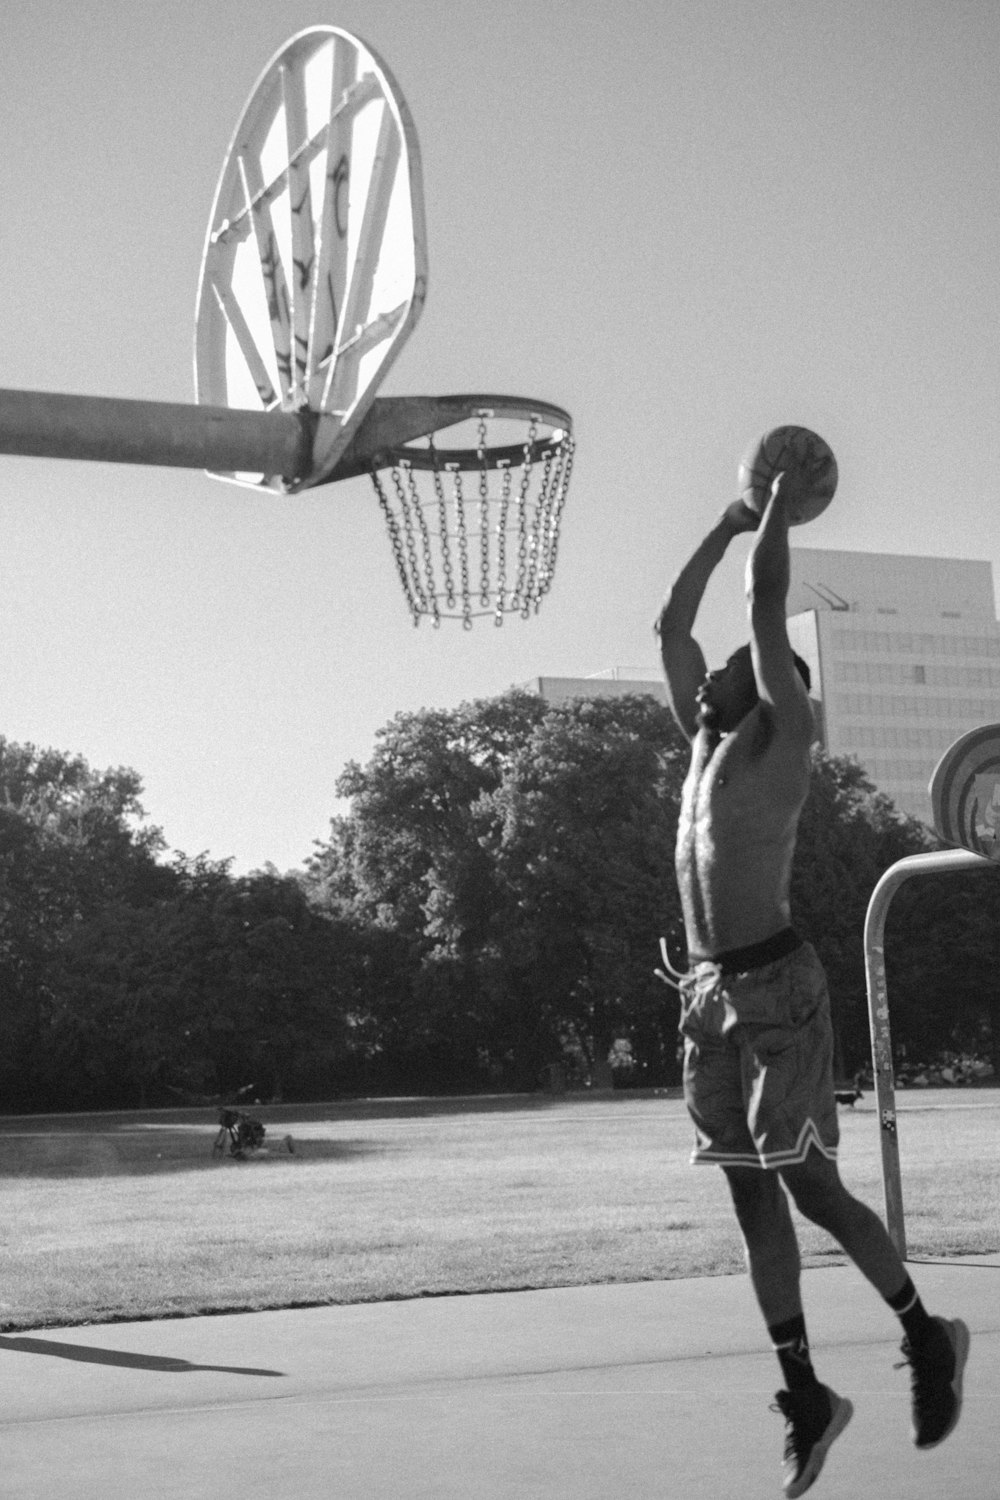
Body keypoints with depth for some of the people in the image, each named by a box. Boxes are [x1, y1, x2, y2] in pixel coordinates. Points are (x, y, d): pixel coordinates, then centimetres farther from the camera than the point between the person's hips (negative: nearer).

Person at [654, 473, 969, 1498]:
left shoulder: (782, 735, -2)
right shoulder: (707, 741, 16)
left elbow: (767, 605, -8)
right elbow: (670, 625, 22)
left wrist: (780, 514, 5)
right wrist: (728, 524, 25)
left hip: (776, 988, -7)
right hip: (709, 994, 7)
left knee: (807, 1187, -2)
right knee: (752, 1196, 6)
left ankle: (926, 1336, 19)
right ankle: (806, 1397, 13)